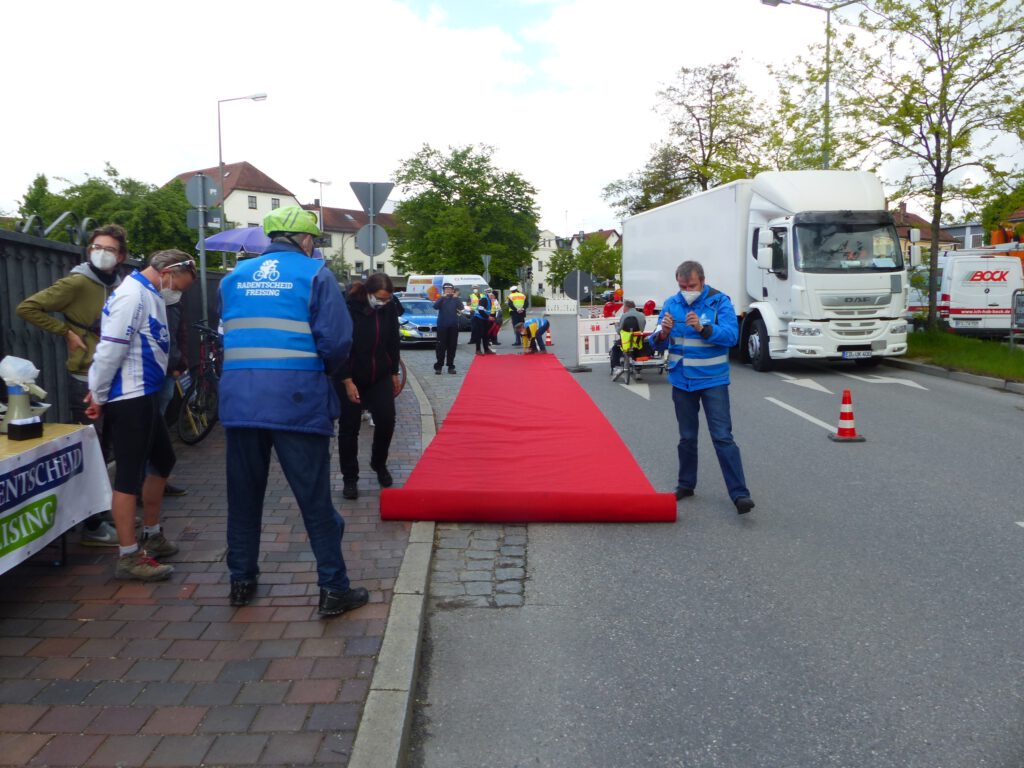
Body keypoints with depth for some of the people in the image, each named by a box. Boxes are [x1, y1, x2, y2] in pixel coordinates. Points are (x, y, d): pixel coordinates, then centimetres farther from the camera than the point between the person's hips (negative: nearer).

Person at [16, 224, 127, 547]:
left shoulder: (119, 286, 10)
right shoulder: (77, 283, -11)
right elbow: (27, 308, -13)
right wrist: (66, 332, -14)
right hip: (86, 381, -7)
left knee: (104, 451, 16)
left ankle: (102, 515, 29)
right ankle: (93, 527, 7)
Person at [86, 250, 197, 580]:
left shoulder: (148, 294, 14)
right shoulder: (133, 295, -18)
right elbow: (110, 349, -21)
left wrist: (99, 390, 16)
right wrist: (99, 396, -12)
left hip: (144, 396, 10)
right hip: (128, 400, -10)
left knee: (163, 461, 19)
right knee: (129, 476, -4)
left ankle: (151, 536, 32)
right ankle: (129, 557, 4)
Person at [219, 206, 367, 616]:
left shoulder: (233, 277, 13)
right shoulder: (315, 274, -2)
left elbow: (229, 334, 17)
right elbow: (336, 340, -10)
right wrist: (323, 365, 9)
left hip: (238, 401, 5)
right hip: (298, 402, -4)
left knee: (243, 496, 17)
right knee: (315, 499, 3)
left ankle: (241, 581, 29)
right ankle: (333, 589, 10)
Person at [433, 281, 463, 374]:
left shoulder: (456, 299, 5)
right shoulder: (441, 299, 4)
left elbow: (461, 307, -12)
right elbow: (435, 306, -14)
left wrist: (456, 298, -25)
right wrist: (443, 297, -22)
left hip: (453, 326, 1)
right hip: (442, 326, -1)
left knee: (452, 346, 4)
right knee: (441, 346, -2)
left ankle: (451, 366, 11)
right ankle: (438, 366, 1)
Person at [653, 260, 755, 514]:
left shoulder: (719, 301, -7)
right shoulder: (671, 304, 2)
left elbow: (731, 334, -19)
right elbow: (658, 344, 1)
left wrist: (703, 328, -34)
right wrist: (663, 333, -22)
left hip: (713, 381, -4)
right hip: (681, 381, 4)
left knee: (723, 437, -8)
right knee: (687, 437, 15)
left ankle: (740, 494, -5)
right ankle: (686, 484, 29)